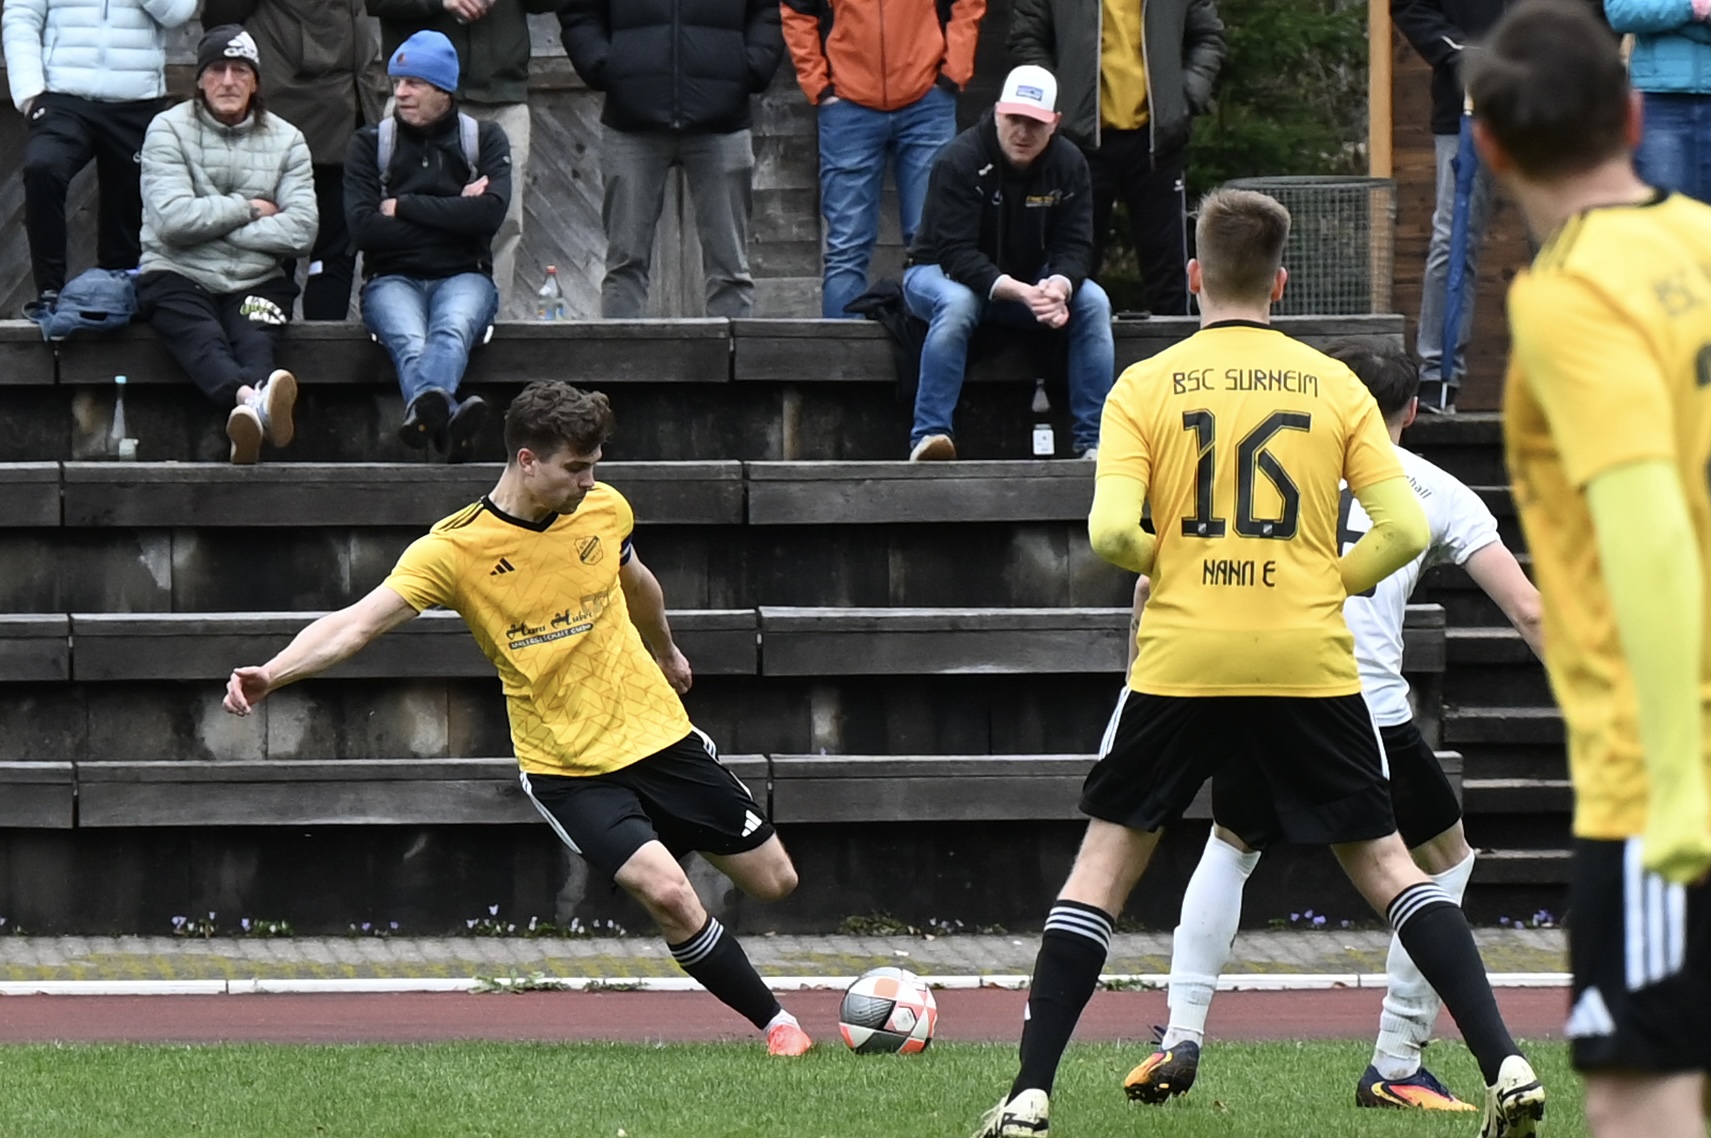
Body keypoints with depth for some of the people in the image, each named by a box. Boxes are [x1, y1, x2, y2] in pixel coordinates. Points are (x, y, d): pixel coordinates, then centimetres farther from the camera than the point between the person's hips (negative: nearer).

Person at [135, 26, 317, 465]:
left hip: (256, 281, 2)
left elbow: (300, 231, -2)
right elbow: (173, 219, -10)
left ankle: (249, 419, -63)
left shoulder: (286, 140, 11)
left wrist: (213, 223, -5)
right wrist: (247, 209, -2)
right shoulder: (169, 129, 4)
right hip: (178, 276, -2)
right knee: (203, 341, -34)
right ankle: (254, 399, -66)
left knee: (255, 342, -31)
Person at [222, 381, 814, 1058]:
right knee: (667, 895, -22)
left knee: (773, 882, 8)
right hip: (567, 767, -5)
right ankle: (775, 1024, -4)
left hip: (661, 735, 5)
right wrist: (270, 675, -40)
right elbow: (357, 623, -24)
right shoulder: (453, 549, -16)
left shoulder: (603, 509, -2)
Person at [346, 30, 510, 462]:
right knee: (410, 342, -36)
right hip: (393, 278, 0)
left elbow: (490, 213, -7)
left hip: (463, 276, 0)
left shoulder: (483, 139, 11)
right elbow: (363, 228, -3)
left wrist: (404, 207, -4)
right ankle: (451, 424, -68)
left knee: (451, 329, -37)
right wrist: (454, 213, -2)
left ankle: (425, 410, -69)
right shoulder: (370, 144, 11)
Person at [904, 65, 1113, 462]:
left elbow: (1074, 246, -9)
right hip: (941, 273, -4)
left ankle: (1096, 440, -20)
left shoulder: (1068, 165, -6)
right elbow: (955, 253, -28)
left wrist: (1058, 287, -34)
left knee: (1093, 302, -20)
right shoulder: (960, 159, -22)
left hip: (1029, 283, 4)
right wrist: (1019, 292, -41)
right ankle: (929, 434, -39)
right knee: (957, 303, -39)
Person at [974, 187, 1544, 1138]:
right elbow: (1405, 530, -2)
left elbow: (1111, 533, -10)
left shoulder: (1145, 387, 0)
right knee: (1382, 859, 11)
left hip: (1181, 664, -1)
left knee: (1106, 861, 10)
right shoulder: (1334, 385, 4)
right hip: (1310, 663, 1)